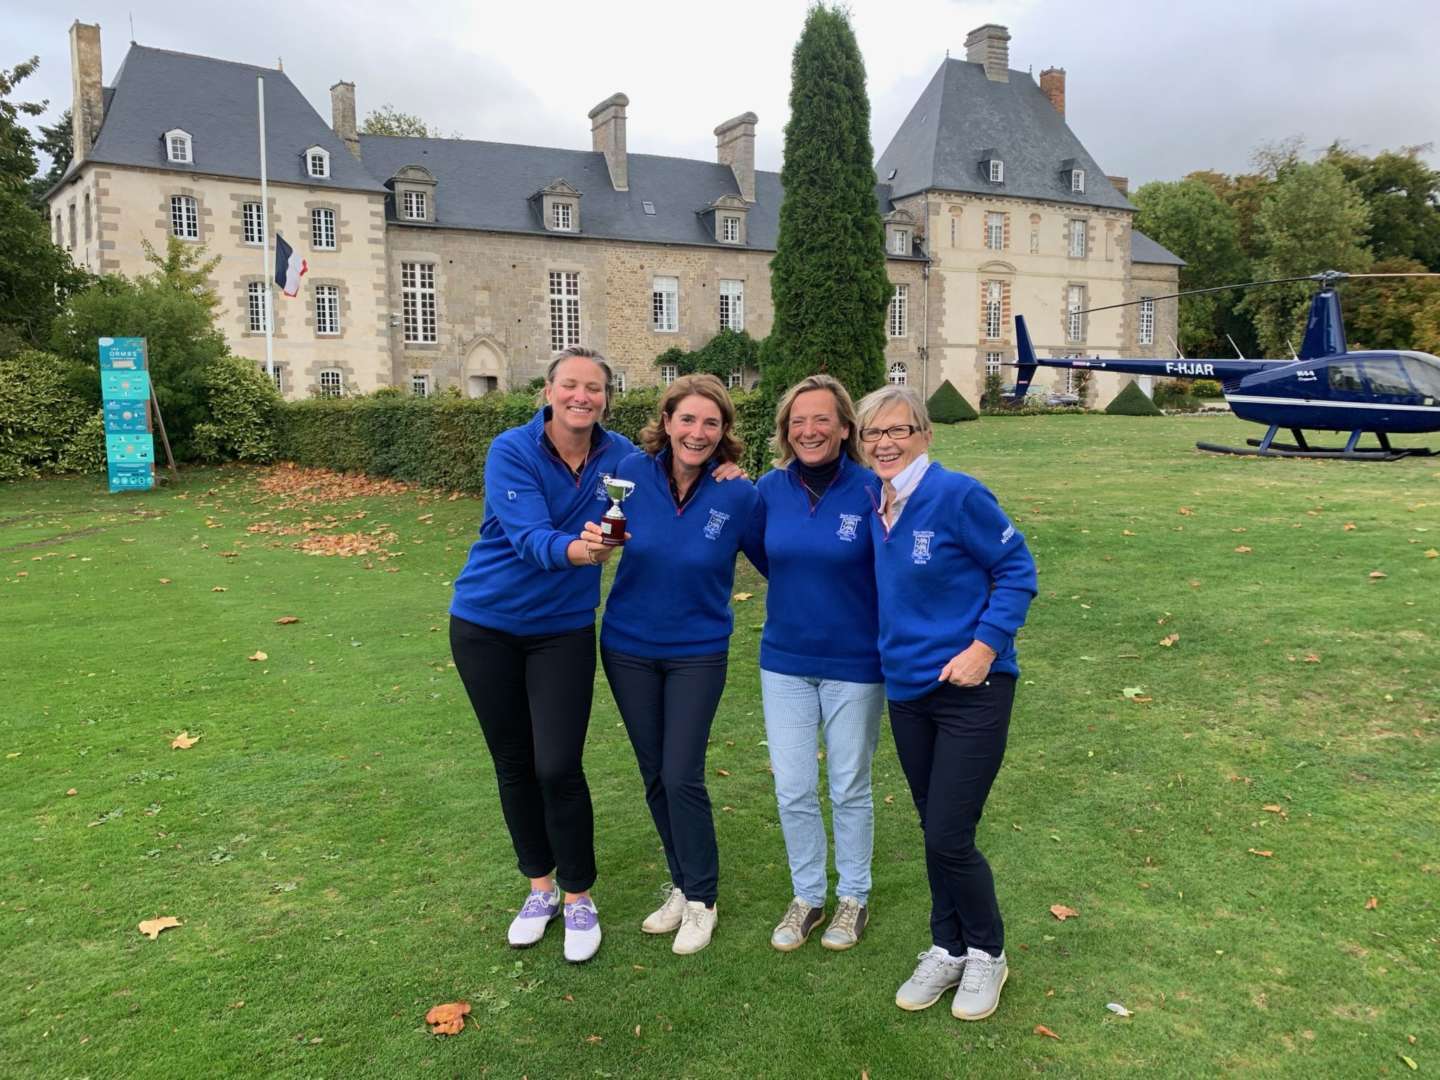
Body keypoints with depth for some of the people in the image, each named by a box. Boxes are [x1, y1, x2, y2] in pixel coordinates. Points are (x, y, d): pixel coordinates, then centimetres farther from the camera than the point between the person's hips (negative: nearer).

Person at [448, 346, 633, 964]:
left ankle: (578, 898, 14)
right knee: (514, 764, 11)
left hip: (564, 630, 1)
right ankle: (540, 888, 31)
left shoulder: (619, 457, -8)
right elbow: (531, 537, -29)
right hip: (487, 626, 0)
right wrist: (579, 550, -52)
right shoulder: (511, 452, -17)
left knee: (558, 768, -8)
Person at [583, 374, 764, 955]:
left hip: (697, 653, -3)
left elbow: (773, 561, -1)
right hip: (629, 648, 3)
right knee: (654, 775, 12)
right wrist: (594, 539, -17)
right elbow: (605, 533, 5)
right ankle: (682, 885, 32)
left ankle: (700, 900, 17)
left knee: (682, 778, -4)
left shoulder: (738, 495, -15)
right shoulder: (633, 472, -11)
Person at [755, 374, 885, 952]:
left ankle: (854, 897, 35)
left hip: (854, 665, -3)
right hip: (784, 662, 3)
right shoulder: (770, 488, -3)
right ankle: (807, 895, 32)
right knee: (794, 790, 10)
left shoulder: (870, 491, -14)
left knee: (849, 789, 13)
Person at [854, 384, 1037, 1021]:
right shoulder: (873, 506, 4)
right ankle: (947, 949, 34)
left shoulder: (956, 495, -15)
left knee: (949, 839, -3)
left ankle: (986, 954, 23)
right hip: (906, 690, 6)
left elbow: (1017, 570, -11)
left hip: (971, 689, -6)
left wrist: (983, 647, -17)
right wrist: (893, 650, 9)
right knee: (933, 831, 16)